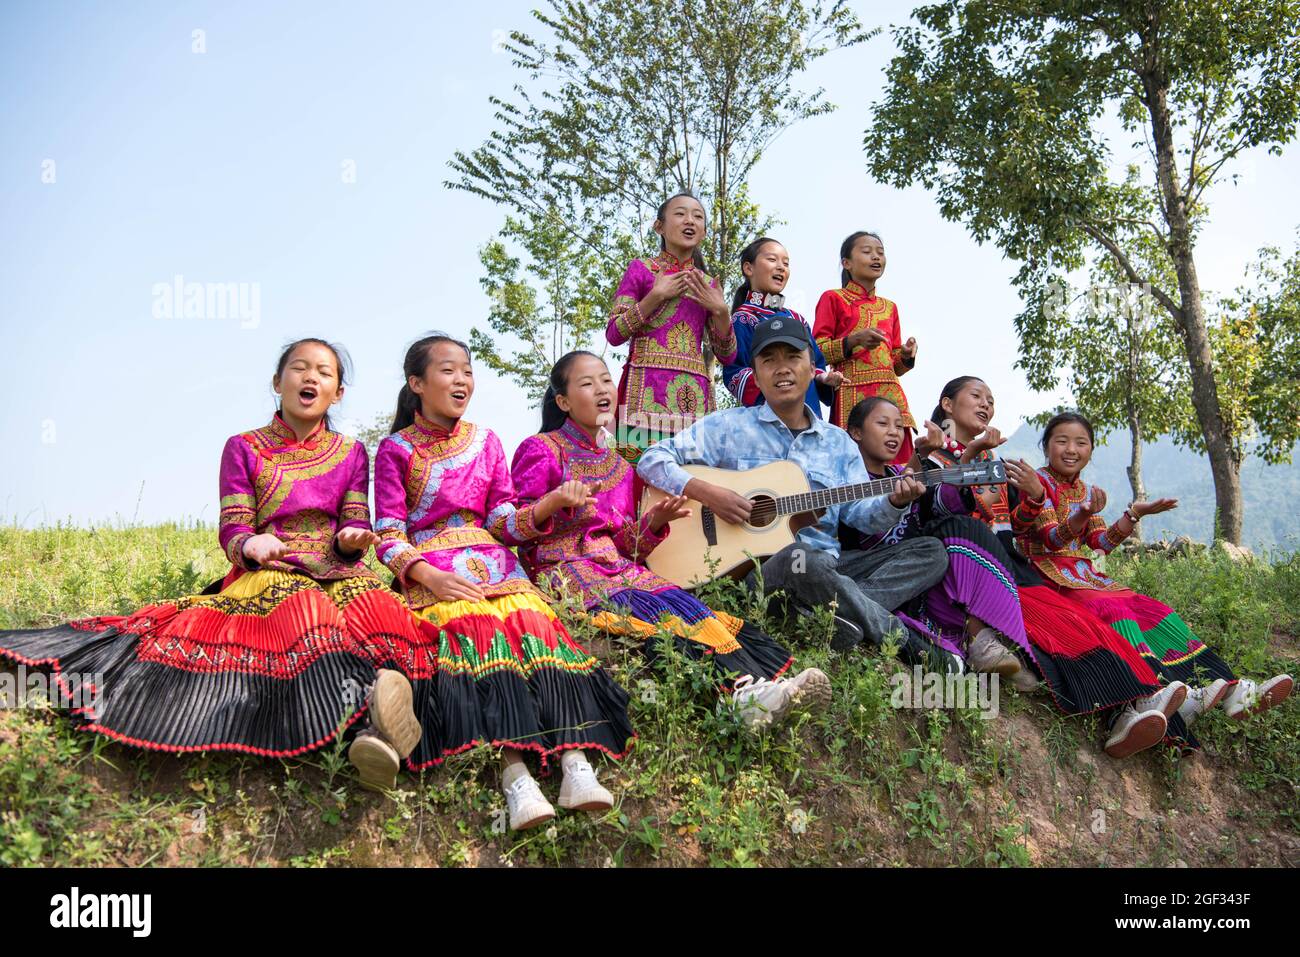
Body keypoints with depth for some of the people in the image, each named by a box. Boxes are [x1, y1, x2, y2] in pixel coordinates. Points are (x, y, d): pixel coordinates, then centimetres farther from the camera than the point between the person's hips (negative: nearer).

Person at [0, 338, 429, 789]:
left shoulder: (352, 453, 17)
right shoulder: (243, 448, 12)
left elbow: (356, 526, 9)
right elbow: (231, 530, 4)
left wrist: (351, 540, -16)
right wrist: (251, 546, -20)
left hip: (337, 571, 2)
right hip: (267, 571, -1)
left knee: (378, 606, -36)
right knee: (305, 608, -40)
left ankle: (382, 726, -65)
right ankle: (367, 703, -66)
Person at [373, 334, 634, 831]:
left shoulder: (486, 442, 17)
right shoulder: (395, 450, 8)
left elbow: (503, 523, 10)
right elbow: (389, 535, 1)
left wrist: (552, 502, -9)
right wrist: (428, 576, -18)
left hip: (493, 562, 3)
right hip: (430, 571, -3)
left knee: (534, 624, -28)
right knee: (473, 630, -33)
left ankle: (575, 762, -42)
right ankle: (515, 776, -46)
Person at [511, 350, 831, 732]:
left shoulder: (620, 468, 23)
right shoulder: (538, 451, 6)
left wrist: (654, 522, -1)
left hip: (620, 567, 6)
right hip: (565, 568, -5)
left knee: (680, 601, -26)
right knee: (648, 608, -33)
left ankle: (766, 679, -48)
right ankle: (740, 690, -53)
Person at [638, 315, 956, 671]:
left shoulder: (838, 442, 17)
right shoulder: (729, 426, 5)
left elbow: (862, 514, 10)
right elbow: (653, 458, -1)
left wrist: (894, 502, -13)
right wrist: (706, 492, -17)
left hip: (827, 570, 6)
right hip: (758, 570, -5)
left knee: (931, 551, -7)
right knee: (800, 557, -40)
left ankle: (838, 615, -32)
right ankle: (909, 645, -21)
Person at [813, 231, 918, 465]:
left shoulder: (889, 307, 23)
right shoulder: (833, 299, 7)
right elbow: (816, 352, -1)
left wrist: (906, 356, 3)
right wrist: (854, 341, -14)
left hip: (890, 392, 5)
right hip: (851, 393, -5)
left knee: (899, 460, -6)